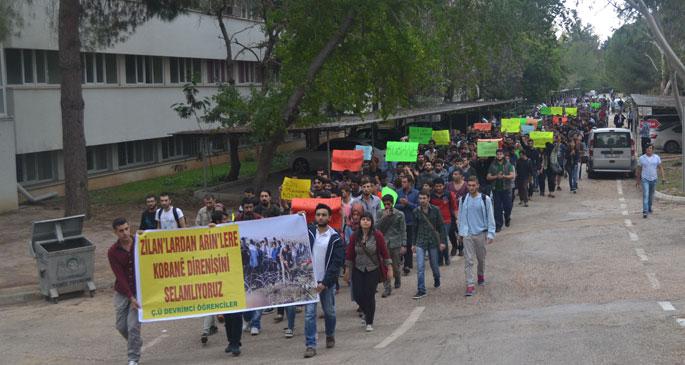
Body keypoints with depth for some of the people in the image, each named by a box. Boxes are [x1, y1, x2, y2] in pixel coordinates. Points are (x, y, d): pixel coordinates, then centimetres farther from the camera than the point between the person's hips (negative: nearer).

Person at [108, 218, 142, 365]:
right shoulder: (113, 252, -9)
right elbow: (120, 276, -14)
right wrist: (131, 297, -20)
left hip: (138, 291, -1)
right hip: (121, 293, 1)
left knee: (133, 325, -9)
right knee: (121, 325, 6)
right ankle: (135, 343, 36)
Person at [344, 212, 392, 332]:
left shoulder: (377, 235, -9)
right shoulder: (355, 236, -2)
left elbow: (384, 252, -5)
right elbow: (349, 254, 5)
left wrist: (389, 269, -5)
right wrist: (347, 271, 7)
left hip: (373, 270, -2)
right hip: (358, 270, 2)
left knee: (370, 296, -4)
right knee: (358, 295, 1)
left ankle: (369, 322, 10)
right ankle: (367, 313, 33)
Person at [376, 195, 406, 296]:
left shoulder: (399, 214, -1)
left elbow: (403, 230, -1)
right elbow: (378, 228, -3)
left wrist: (403, 245, -6)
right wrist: (384, 217, -15)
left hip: (395, 243, -1)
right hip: (384, 243, 1)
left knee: (395, 266, 7)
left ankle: (397, 280, 38)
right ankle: (387, 288, -2)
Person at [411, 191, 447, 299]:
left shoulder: (435, 210, -4)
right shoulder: (416, 212, 0)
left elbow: (441, 226, -1)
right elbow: (415, 228, 9)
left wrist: (442, 241, -6)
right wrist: (413, 243, 10)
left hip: (433, 241, 0)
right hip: (420, 242, 1)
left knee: (434, 265, 13)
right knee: (420, 267, -9)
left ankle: (437, 280, 44)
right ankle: (421, 291, -6)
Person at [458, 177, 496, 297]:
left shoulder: (485, 199, -5)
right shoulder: (463, 200, 1)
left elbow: (490, 217, -3)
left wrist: (491, 233, -7)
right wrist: (461, 232, 9)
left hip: (481, 233, 0)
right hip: (468, 234, 0)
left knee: (481, 258, 15)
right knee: (468, 260, -7)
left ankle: (481, 275, 42)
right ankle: (470, 285, -9)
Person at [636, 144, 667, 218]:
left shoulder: (657, 157, 1)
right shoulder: (641, 158, -2)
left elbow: (660, 167, 4)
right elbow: (639, 170, 5)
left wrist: (663, 177, -7)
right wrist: (638, 180, 8)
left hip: (654, 179, 3)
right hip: (645, 179, -3)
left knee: (651, 195, 15)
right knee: (645, 195, -14)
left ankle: (649, 208, 35)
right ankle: (645, 211, -19)